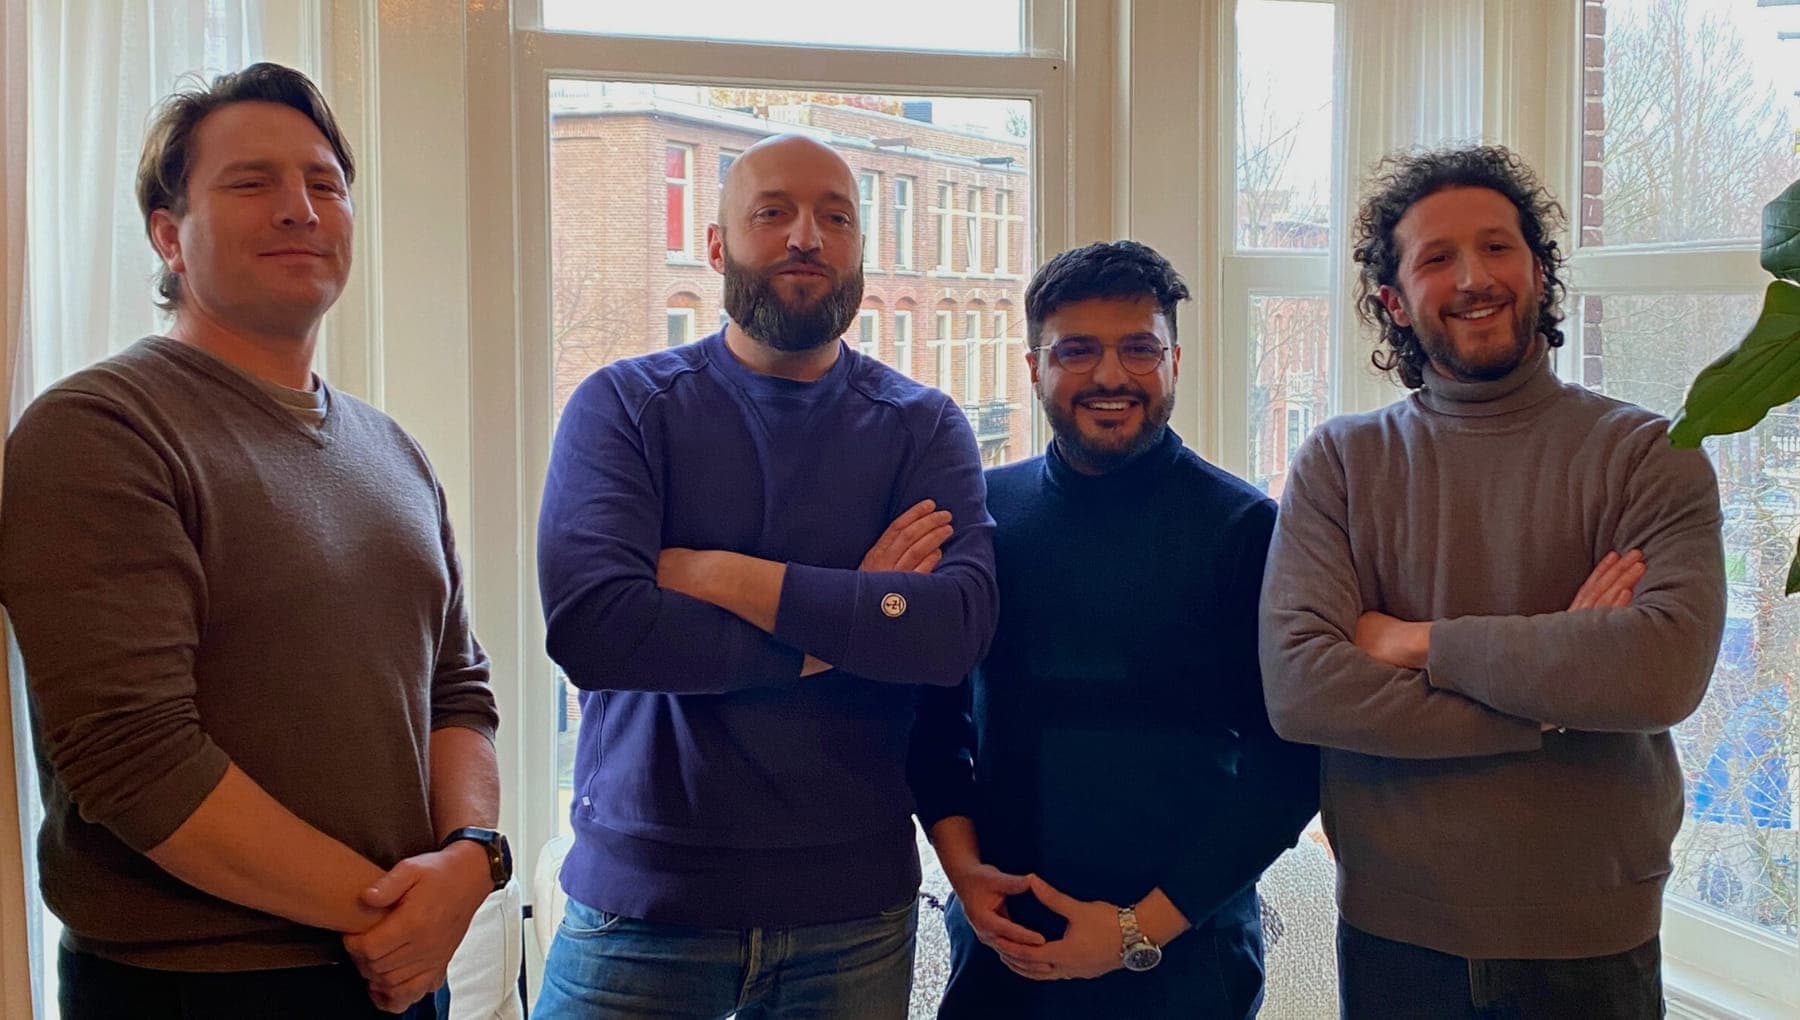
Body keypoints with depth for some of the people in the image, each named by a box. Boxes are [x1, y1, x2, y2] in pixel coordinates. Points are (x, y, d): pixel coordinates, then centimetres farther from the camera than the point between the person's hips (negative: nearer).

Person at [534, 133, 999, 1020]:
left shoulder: (924, 428, 1)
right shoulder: (622, 406, -3)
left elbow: (958, 627, -15)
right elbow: (587, 626, -18)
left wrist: (718, 575, -18)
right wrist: (841, 624, -15)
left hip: (853, 906, 2)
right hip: (643, 892, -1)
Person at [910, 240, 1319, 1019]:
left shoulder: (1247, 529, -8)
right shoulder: (984, 510, 0)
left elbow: (1289, 757, -8)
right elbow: (936, 702, 9)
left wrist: (1147, 926, -12)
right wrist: (962, 864, -4)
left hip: (1182, 950, -2)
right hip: (998, 939, 3)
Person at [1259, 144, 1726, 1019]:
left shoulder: (1645, 455, -4)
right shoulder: (1339, 462, -2)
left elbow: (1666, 668, -22)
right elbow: (1297, 688, -16)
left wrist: (1422, 642, -16)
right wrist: (1554, 694, -18)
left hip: (1593, 938, 0)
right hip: (1392, 933, 1)